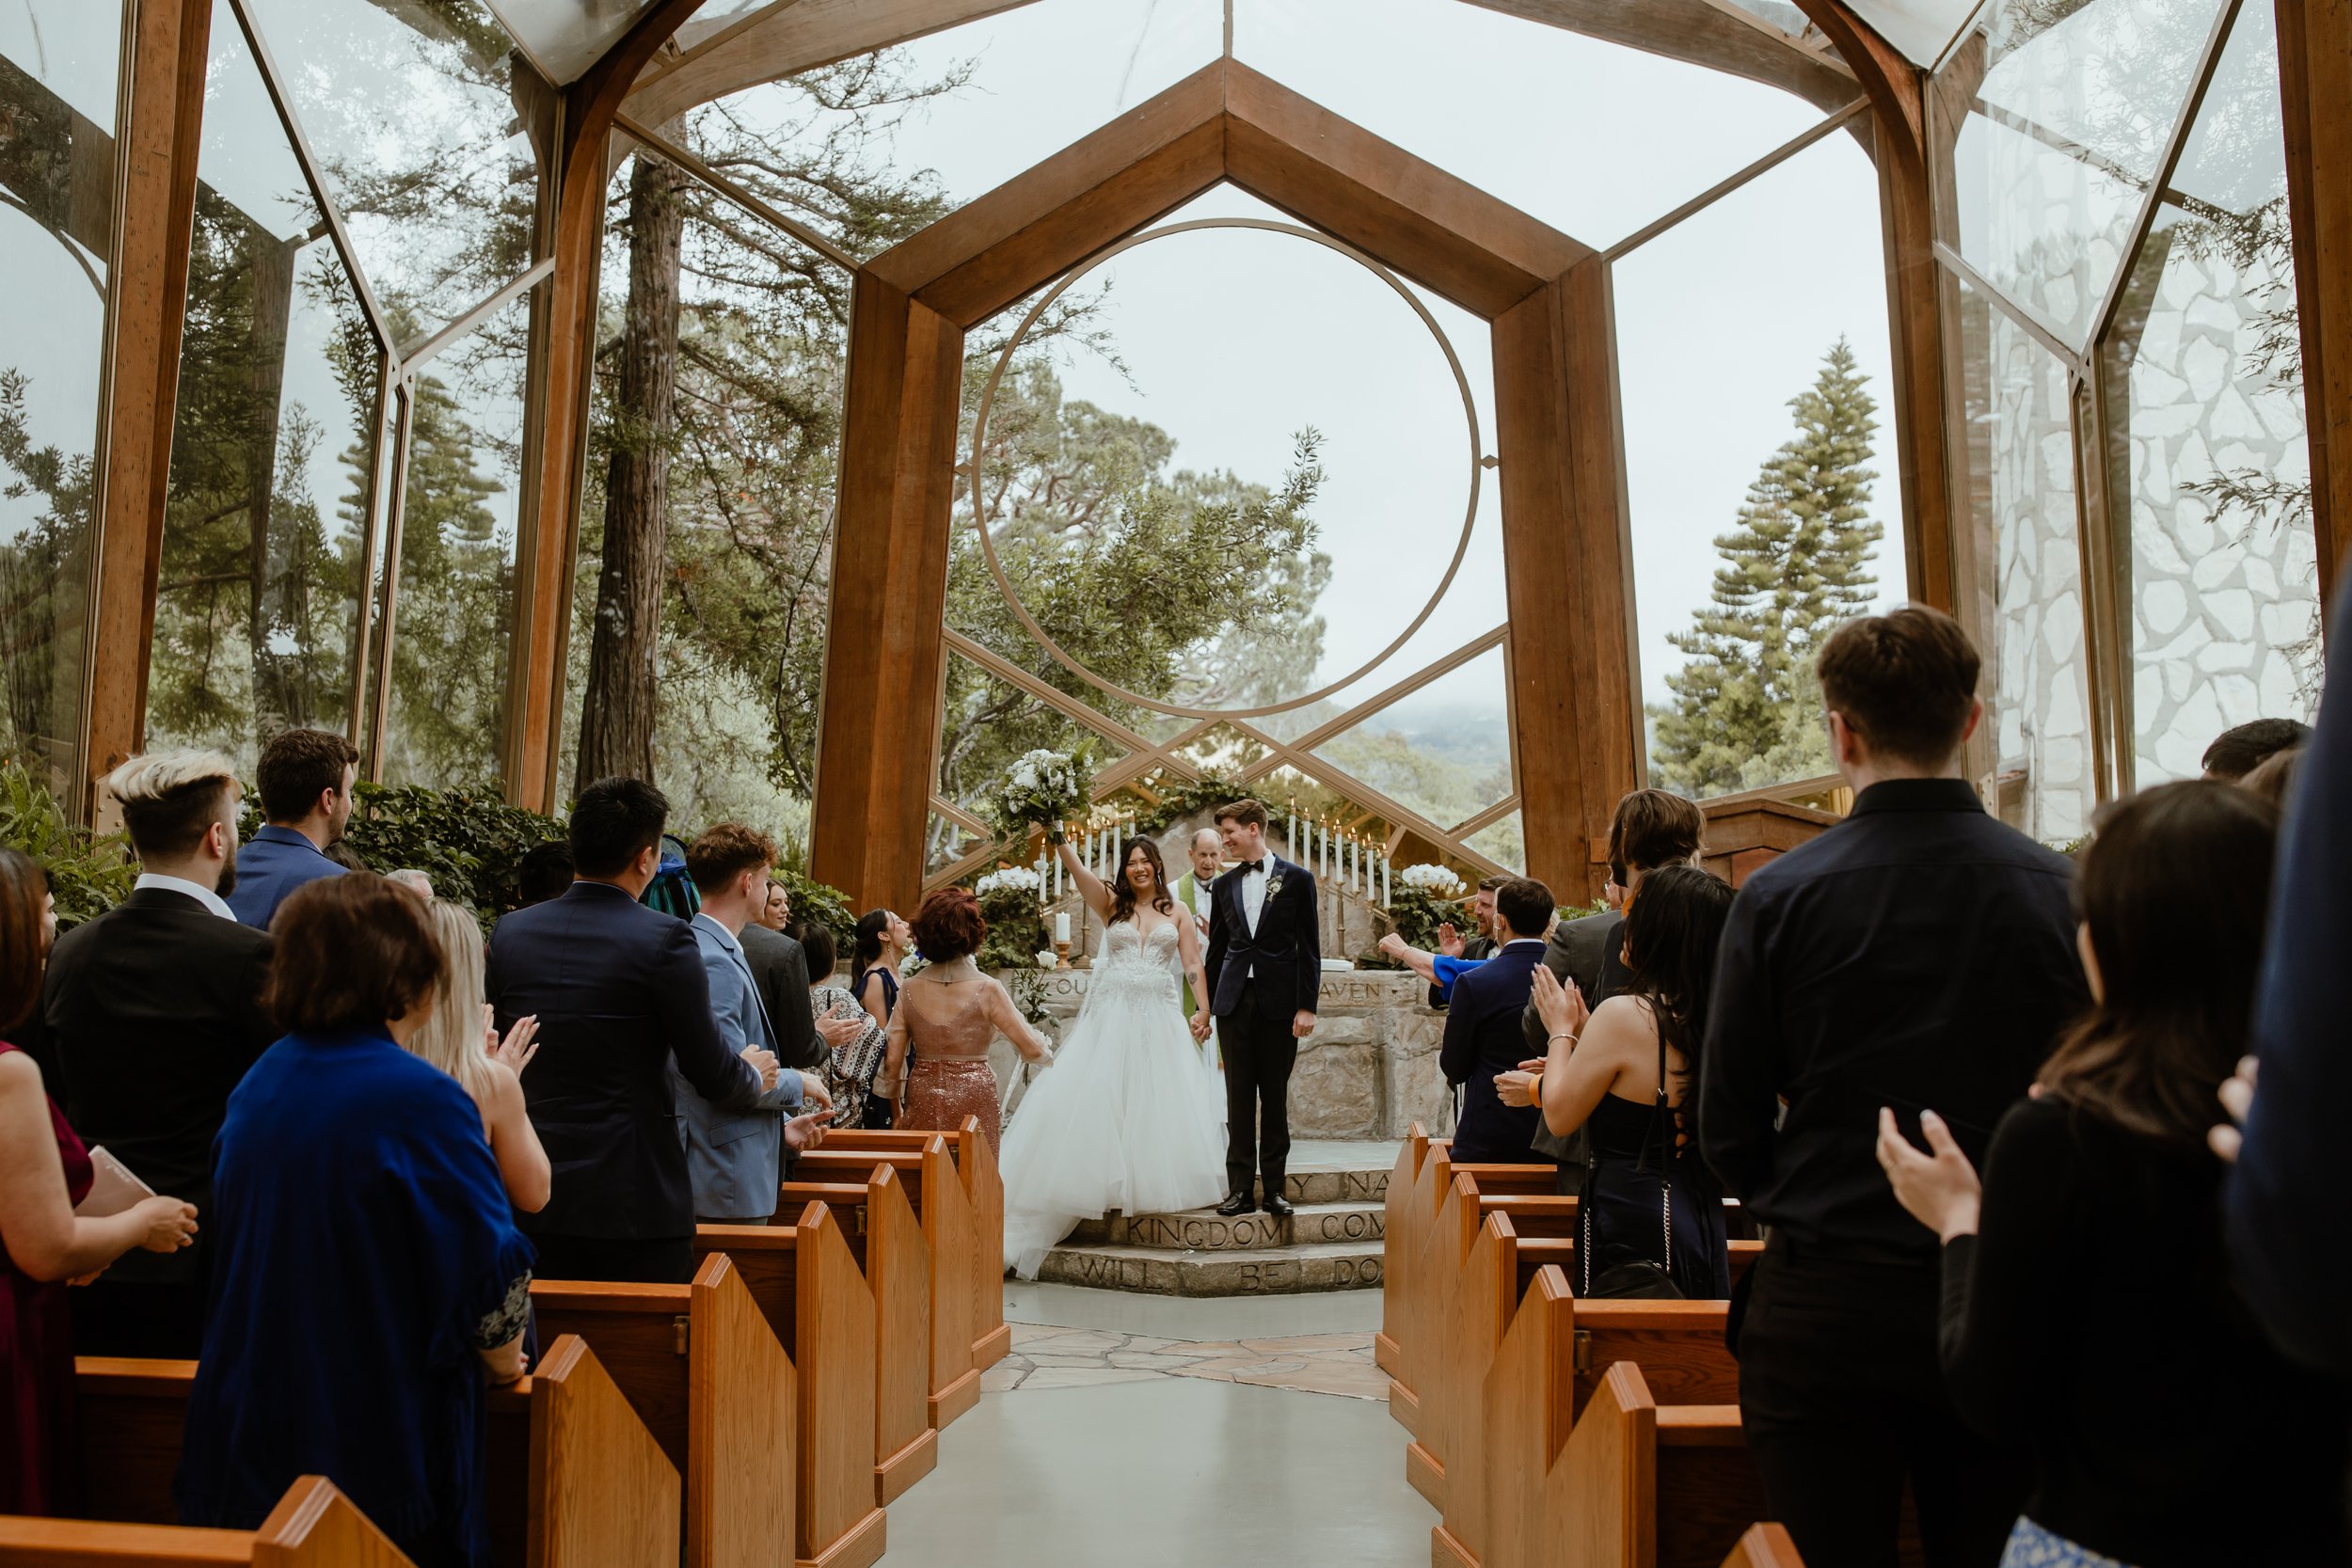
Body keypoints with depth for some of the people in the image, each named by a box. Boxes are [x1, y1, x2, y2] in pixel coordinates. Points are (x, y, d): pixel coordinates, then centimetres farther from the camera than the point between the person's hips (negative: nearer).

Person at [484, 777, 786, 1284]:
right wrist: (754, 1077, 13)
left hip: (532, 1198, 5)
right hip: (635, 1201, -5)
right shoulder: (664, 938, -14)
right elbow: (710, 1074, -9)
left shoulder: (509, 932, 1)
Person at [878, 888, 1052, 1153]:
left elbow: (892, 1061, 0)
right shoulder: (986, 989, -11)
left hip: (923, 1104, 3)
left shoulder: (909, 990, -3)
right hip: (973, 1100, -3)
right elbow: (1033, 1049, -8)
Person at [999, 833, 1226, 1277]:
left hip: (1162, 1019, 0)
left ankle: (1157, 1185, 7)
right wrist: (1058, 838, -25)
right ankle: (1107, 1184, 5)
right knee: (1101, 1099, -3)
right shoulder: (1111, 905, 7)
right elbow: (1078, 871, -9)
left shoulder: (1178, 911, 10)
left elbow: (1193, 965, 4)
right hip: (1112, 1015, 0)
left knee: (1161, 1102, -3)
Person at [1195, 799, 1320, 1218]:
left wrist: (1307, 1006, -7)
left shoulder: (1297, 878, 1)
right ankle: (1239, 1186, 7)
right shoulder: (1224, 885, 11)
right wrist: (1205, 1006, 14)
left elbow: (1309, 947, -1)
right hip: (1234, 1000, 3)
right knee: (1239, 1097, 3)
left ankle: (1274, 1186, 10)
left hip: (1279, 1001, -3)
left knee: (1275, 1097, 4)